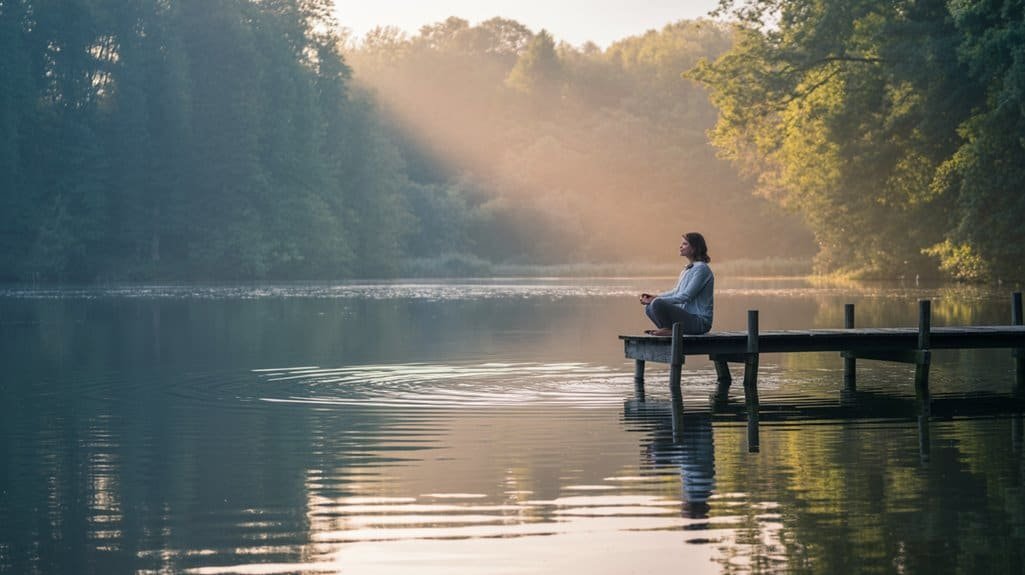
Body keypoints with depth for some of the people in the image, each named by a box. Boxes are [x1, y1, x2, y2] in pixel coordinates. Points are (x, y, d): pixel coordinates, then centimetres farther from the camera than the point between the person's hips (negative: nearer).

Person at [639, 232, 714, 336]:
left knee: (657, 304, -26)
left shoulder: (701, 268, -14)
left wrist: (656, 299, -19)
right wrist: (654, 297, 8)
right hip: (688, 316, 10)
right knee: (649, 307, 12)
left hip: (700, 321, -10)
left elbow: (685, 297, -20)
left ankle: (671, 330, -9)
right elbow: (676, 292, 23)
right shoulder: (688, 269, 17)